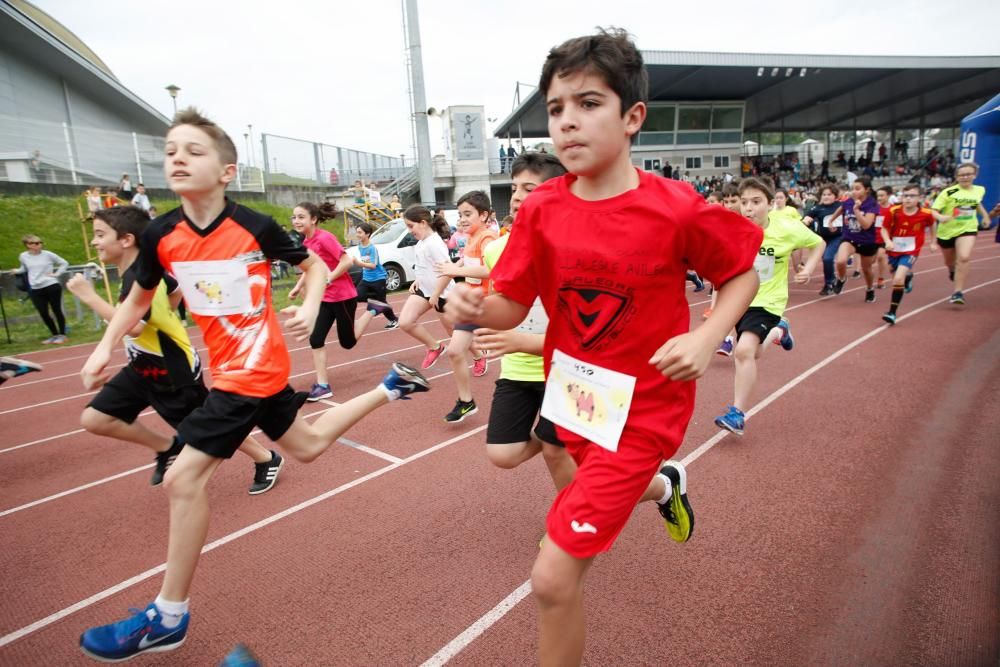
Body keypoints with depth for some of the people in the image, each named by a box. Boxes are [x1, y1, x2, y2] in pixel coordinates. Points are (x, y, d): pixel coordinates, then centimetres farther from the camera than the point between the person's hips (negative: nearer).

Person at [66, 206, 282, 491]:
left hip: (174, 372, -9)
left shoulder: (138, 277, -26)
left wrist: (90, 297, -32)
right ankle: (167, 447, 20)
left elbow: (133, 327, -40)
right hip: (144, 368, 9)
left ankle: (268, 460, 25)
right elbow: (176, 290, 20)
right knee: (93, 419, 5)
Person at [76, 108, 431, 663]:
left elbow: (314, 266, 1)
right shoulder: (159, 236, -1)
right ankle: (389, 387, 40)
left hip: (252, 371, -7)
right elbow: (139, 297, 14)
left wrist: (310, 309, -17)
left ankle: (169, 617, 12)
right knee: (308, 446, 21)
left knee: (183, 478, -7)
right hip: (246, 368, 7)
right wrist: (105, 347, 0)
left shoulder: (256, 227, -14)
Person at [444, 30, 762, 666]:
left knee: (554, 577, -5)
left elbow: (742, 273, -3)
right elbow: (512, 306, -6)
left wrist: (705, 339, -19)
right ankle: (666, 484, 68)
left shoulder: (677, 209, -19)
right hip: (573, 392, 5)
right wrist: (475, 307, -28)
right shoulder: (541, 208, -9)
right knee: (601, 488, 33)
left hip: (641, 405, -5)